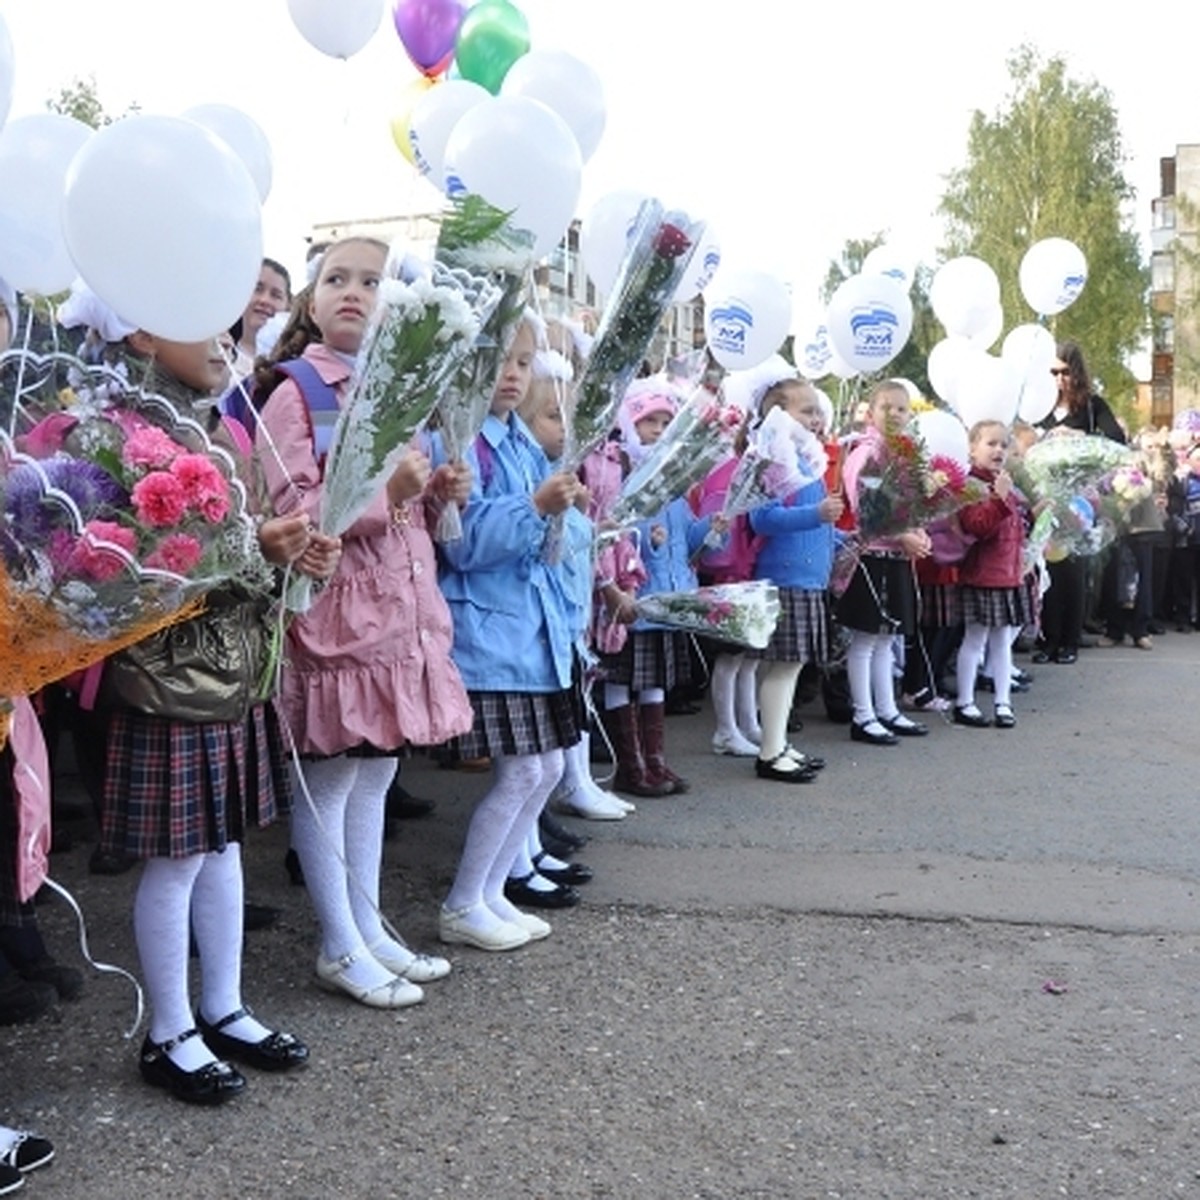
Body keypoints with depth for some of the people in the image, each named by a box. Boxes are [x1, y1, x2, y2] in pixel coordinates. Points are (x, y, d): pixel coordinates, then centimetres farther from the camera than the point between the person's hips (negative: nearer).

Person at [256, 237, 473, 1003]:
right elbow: (286, 511, -17)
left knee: (376, 775, 15)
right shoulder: (296, 391, -8)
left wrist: (438, 494, 4)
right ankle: (341, 949, 14)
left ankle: (370, 928, 27)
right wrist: (385, 491, -25)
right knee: (330, 783, 2)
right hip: (335, 611, -8)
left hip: (402, 609, 8)